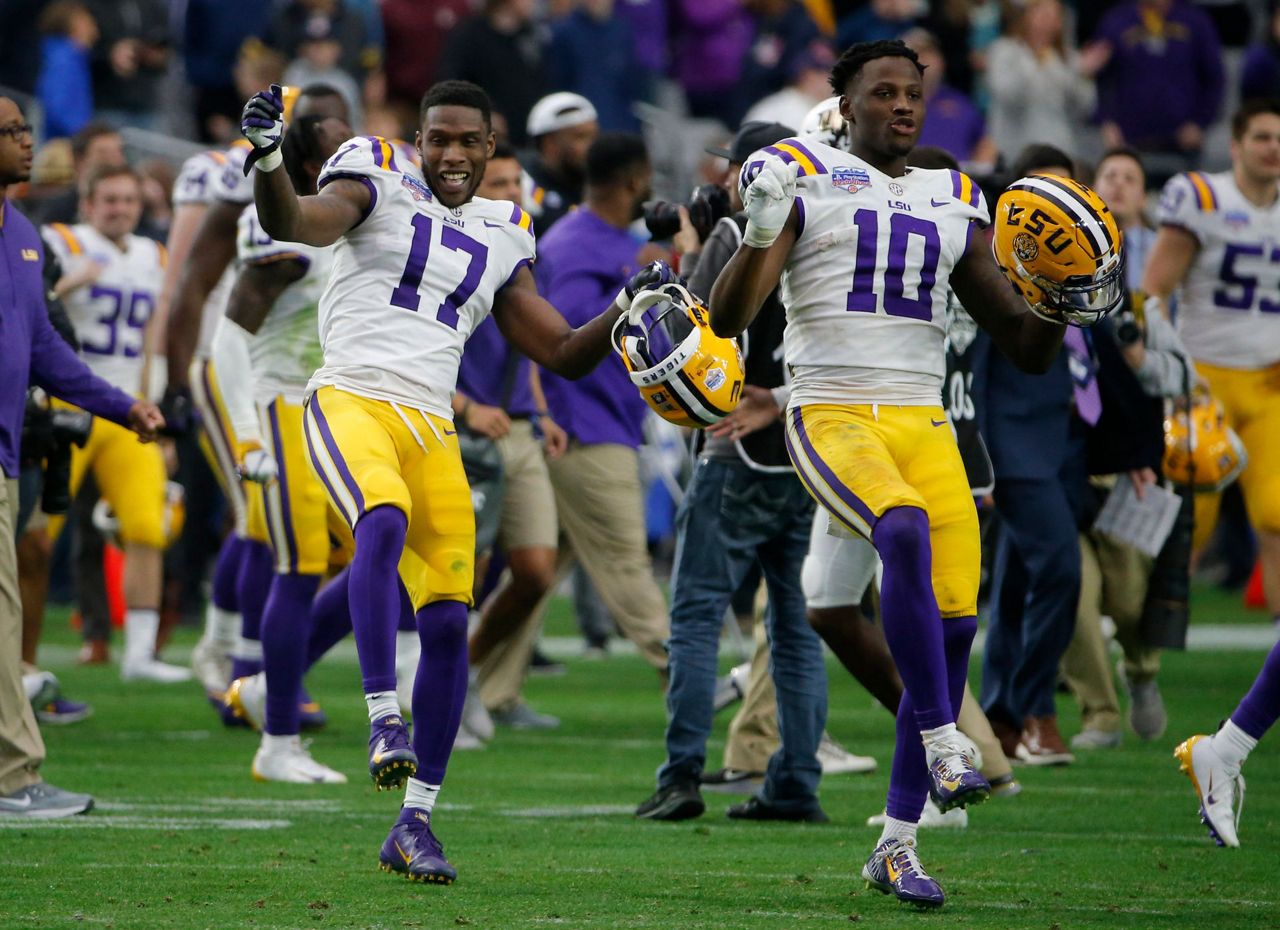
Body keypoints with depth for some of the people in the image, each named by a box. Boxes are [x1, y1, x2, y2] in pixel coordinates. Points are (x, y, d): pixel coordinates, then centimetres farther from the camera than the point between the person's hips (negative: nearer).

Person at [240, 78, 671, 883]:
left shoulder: (501, 238, 18)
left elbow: (565, 355, 21)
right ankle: (385, 721, -34)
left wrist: (628, 306, 5)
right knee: (385, 522, -36)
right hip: (352, 399, -5)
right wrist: (268, 160, -35)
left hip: (431, 428, 5)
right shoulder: (378, 184, 5)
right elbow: (294, 224, -15)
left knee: (448, 623, -2)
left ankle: (415, 822, 5)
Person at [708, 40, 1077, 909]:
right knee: (906, 531, -35)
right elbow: (728, 318, -6)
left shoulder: (953, 202, 16)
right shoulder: (805, 179, 3)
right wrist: (760, 234, -23)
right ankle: (941, 744, -28)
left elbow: (1027, 348, 19)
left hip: (922, 423, 5)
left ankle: (897, 844, 4)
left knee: (955, 621, -6)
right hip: (831, 418, -5)